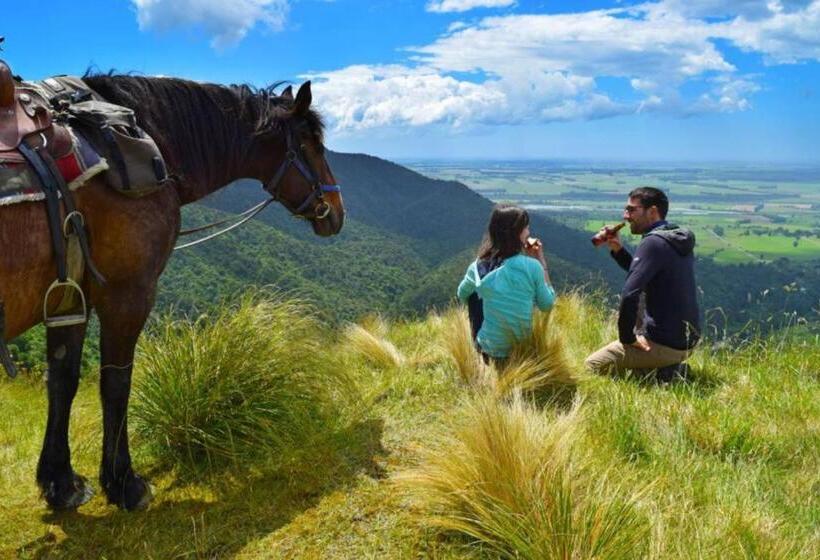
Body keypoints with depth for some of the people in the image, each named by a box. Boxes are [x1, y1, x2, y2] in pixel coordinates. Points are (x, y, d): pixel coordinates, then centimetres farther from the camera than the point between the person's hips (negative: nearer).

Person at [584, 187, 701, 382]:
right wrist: (618, 250, 10)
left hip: (665, 344, -9)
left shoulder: (653, 243, -19)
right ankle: (669, 368, 15)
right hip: (687, 340, 9)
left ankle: (663, 375, -4)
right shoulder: (678, 239, 10)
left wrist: (627, 338, -16)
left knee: (591, 365, 0)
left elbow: (629, 294, -28)